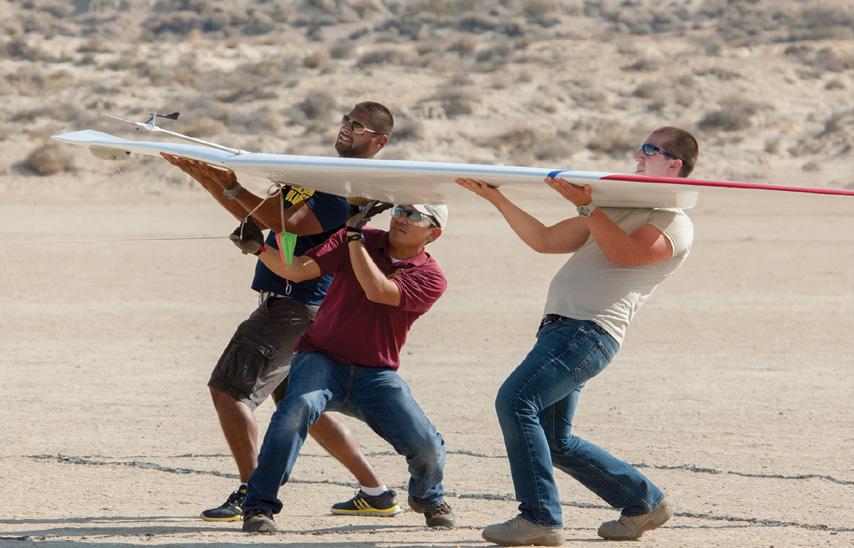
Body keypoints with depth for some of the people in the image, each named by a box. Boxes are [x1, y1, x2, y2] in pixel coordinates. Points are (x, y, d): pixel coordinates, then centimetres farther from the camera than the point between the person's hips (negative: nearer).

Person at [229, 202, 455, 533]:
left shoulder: (431, 278, -4)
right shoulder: (354, 240, 2)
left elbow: (376, 290, -21)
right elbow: (298, 270, -2)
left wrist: (354, 236, -18)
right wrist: (258, 249, -16)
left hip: (376, 375, 1)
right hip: (322, 357, -1)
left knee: (428, 448, -11)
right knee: (297, 408, -33)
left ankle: (427, 498, 27)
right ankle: (259, 506, -24)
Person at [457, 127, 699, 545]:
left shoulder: (676, 224, 2)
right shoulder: (619, 210, 29)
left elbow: (626, 252, -16)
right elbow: (545, 240, 26)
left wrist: (586, 205, -20)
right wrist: (496, 198, 20)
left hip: (591, 330, -9)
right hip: (561, 327, 9)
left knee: (516, 400, -21)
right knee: (556, 442, 10)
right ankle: (644, 502, 23)